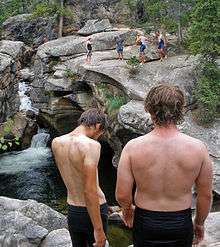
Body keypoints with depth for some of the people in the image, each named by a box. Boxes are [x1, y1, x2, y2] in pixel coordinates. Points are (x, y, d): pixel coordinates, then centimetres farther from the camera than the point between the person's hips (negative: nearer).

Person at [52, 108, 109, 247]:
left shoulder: (56, 143, -1)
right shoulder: (91, 145, -21)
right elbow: (90, 190, -25)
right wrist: (98, 229, -21)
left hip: (72, 210, 6)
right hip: (93, 210, -6)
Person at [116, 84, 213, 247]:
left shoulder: (133, 147, -16)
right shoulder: (198, 148, -14)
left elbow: (122, 195, -11)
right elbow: (206, 195, -4)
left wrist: (127, 209, 11)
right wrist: (199, 223, 14)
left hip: (145, 223, 0)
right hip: (181, 224, 1)